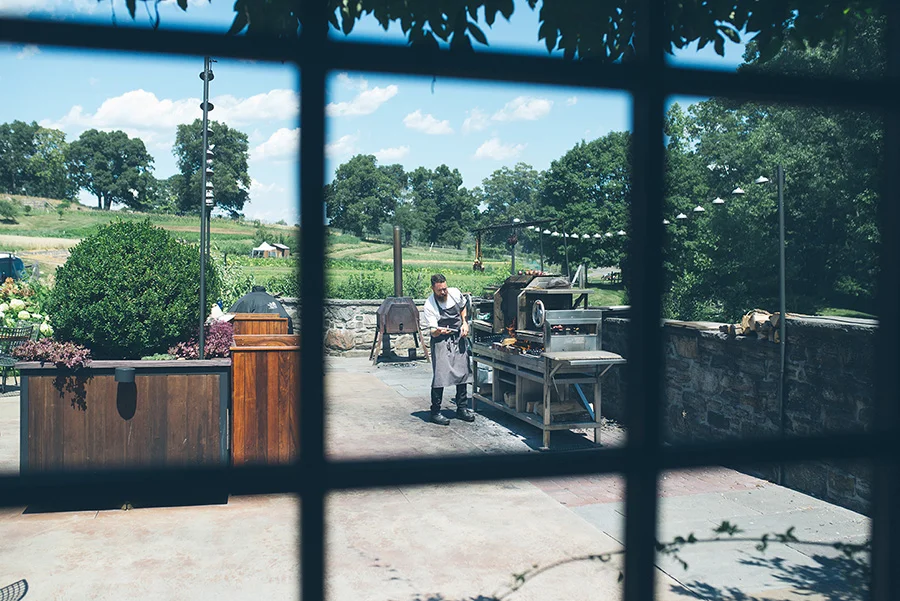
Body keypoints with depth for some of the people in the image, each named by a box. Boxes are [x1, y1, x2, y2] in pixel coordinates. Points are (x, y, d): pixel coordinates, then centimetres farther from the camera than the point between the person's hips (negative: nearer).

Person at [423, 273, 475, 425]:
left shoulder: (455, 293, -5)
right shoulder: (429, 306, -18)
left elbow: (463, 308, 17)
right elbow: (433, 333, -21)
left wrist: (464, 323, 2)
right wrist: (438, 331, -43)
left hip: (459, 338, 5)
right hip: (441, 340, -5)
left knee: (463, 372, 7)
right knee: (440, 375, -13)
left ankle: (462, 408, 19)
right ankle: (435, 412, -3)